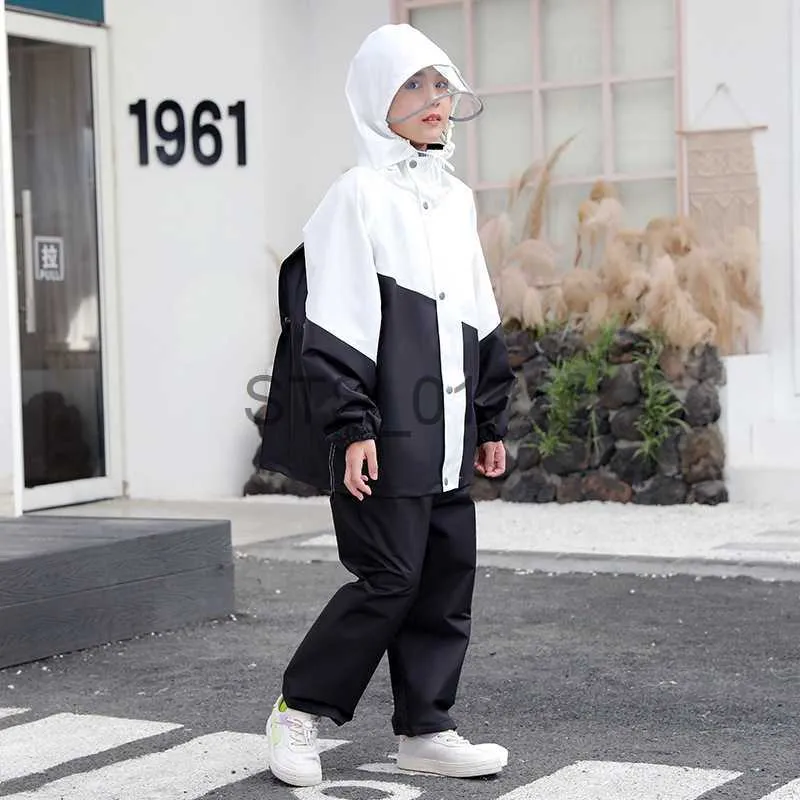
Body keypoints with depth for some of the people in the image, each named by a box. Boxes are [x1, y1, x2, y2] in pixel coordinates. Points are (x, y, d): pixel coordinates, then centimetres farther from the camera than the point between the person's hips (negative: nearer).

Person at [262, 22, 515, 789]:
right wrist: (351, 425, -17)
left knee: (448, 576, 7)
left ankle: (423, 729, 17)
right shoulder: (359, 195, -7)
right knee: (388, 578, -6)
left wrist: (491, 420, 18)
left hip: (446, 433, 7)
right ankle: (298, 710, 10)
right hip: (387, 434, -7)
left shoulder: (456, 199, 16)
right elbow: (335, 325, -12)